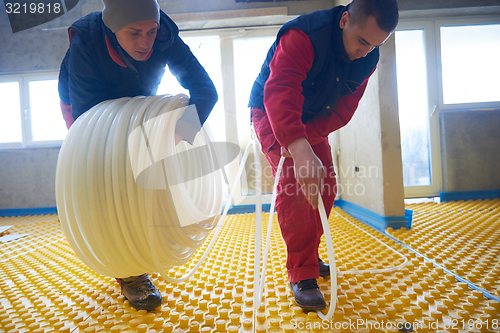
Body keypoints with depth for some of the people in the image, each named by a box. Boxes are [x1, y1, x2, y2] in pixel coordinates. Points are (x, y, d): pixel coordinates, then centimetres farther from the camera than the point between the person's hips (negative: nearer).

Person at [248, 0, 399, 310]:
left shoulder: (367, 58, -12)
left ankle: (309, 256, 24)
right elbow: (279, 95, -47)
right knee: (295, 184, -23)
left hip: (314, 121, 7)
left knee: (326, 188, 4)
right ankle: (302, 274, -12)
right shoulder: (302, 35, -33)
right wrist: (301, 151, -61)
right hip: (271, 113, -6)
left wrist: (306, 137, -31)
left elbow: (343, 110, -15)